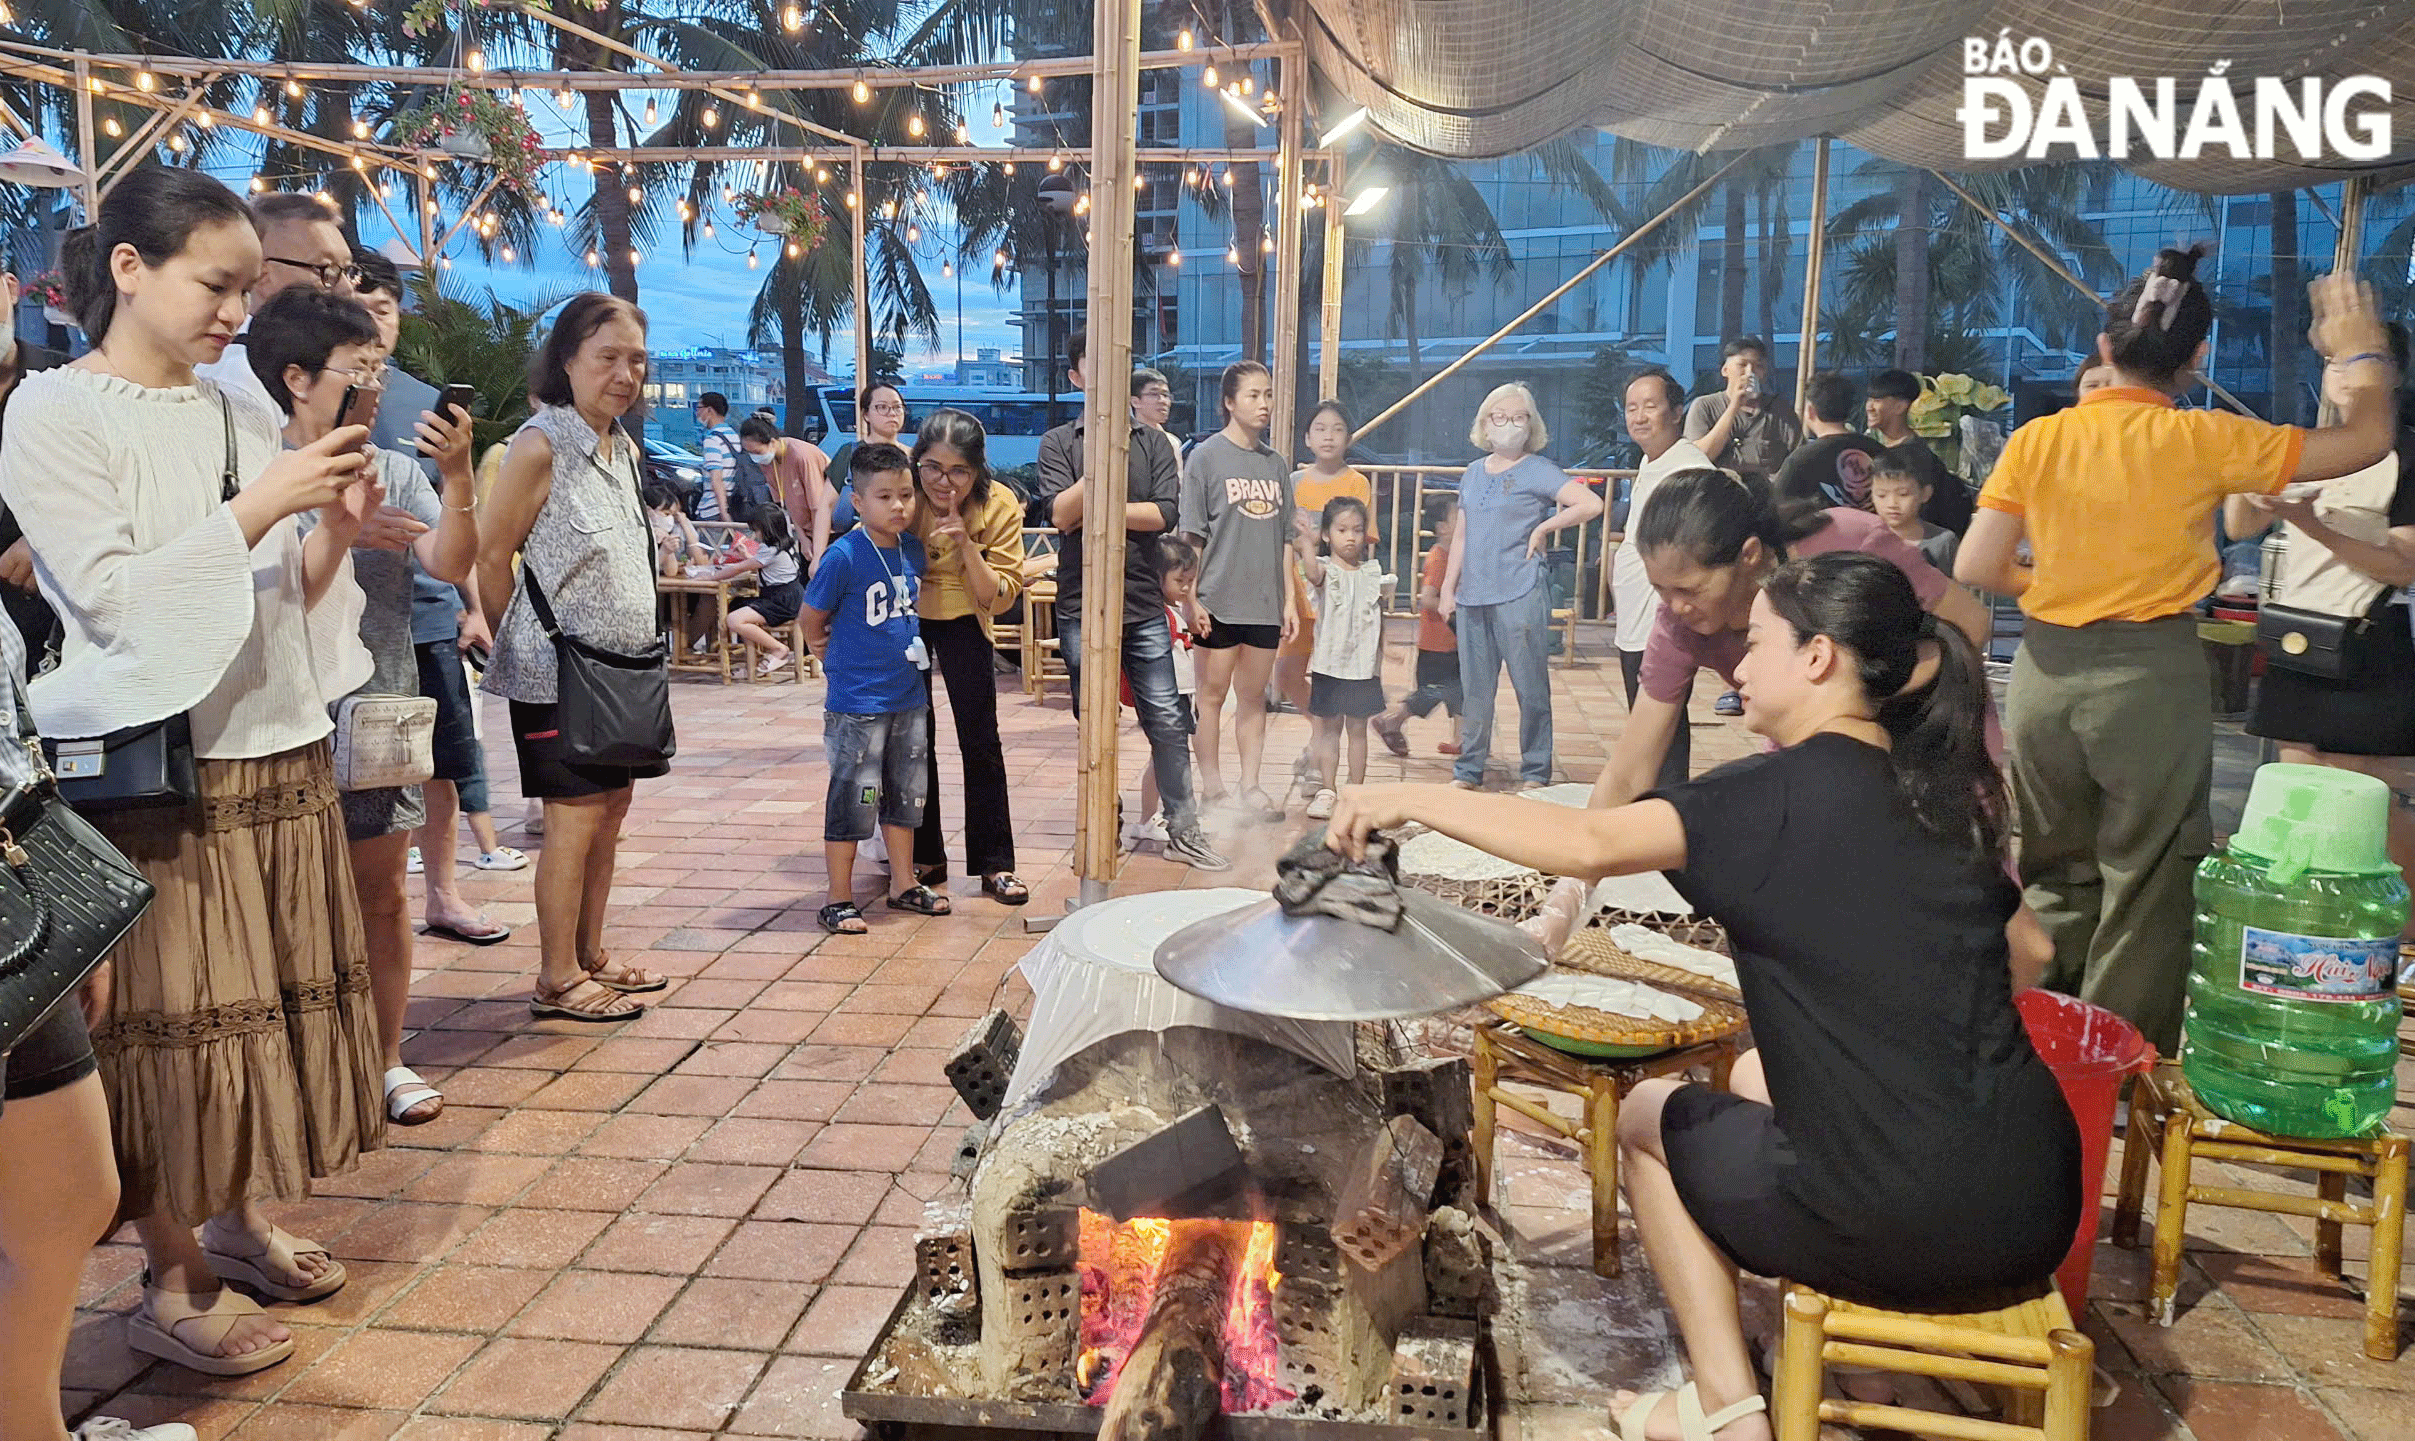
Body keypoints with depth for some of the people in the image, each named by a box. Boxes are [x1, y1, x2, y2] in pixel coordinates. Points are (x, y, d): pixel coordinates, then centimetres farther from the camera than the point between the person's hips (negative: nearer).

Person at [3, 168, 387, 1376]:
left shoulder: (237, 413, 10)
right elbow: (112, 597, -15)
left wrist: (335, 532, -6)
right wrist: (259, 509, -19)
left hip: (279, 749, 6)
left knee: (270, 1000, 12)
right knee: (175, 1025, 1)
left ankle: (240, 1222, 29)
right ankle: (171, 1284, 15)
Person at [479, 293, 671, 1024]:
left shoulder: (625, 450, 11)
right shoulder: (540, 447, -14)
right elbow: (491, 555, -13)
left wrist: (640, 647, 13)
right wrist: (527, 639, -4)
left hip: (620, 664, 8)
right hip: (559, 671, -8)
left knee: (611, 808, 12)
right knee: (576, 818, -4)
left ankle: (590, 955, 24)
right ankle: (557, 982, 7)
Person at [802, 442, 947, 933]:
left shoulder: (913, 548, 2)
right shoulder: (844, 556, -17)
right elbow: (811, 620, -8)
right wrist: (842, 663, 1)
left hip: (909, 696, 7)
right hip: (857, 704, -6)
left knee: (906, 795, 16)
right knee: (852, 800, 1)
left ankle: (904, 885, 30)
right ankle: (839, 901, 12)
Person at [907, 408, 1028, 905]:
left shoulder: (999, 506, -21)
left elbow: (1000, 597, -21)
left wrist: (967, 545, -34)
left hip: (962, 620, 0)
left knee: (980, 739, -4)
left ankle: (995, 864, 5)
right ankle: (924, 857, 19)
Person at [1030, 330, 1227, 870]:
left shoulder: (1152, 441, 7)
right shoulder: (1059, 442, 4)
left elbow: (1165, 514, -5)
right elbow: (1060, 514, -10)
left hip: (1143, 606, 1)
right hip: (1081, 607, -1)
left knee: (1167, 720, 1)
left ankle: (1184, 830, 11)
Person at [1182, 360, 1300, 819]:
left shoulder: (1276, 463, 11)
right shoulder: (1205, 457, -3)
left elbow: (1284, 538, 13)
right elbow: (1192, 536, -6)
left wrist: (1290, 599, 9)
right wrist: (1192, 599, -11)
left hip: (1265, 602, 4)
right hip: (1219, 599, -4)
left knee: (1254, 697, 9)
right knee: (1213, 694, 3)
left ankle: (1250, 786, 17)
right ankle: (1213, 790, 12)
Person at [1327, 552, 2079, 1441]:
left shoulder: (1789, 792, -13)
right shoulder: (1939, 794, 8)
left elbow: (1590, 844, -24)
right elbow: (2028, 954, 18)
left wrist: (1413, 799, -17)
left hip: (1905, 1228, -7)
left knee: (1648, 1116, 18)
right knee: (1758, 1074, 30)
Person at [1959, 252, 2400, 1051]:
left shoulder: (2036, 439, -1)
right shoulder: (2203, 441, -8)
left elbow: (1976, 568, -4)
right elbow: (2364, 441, 1)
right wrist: (2360, 353, 18)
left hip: (2046, 670, 3)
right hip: (2152, 678, -3)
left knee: (2056, 877, 18)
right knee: (2144, 893, 9)